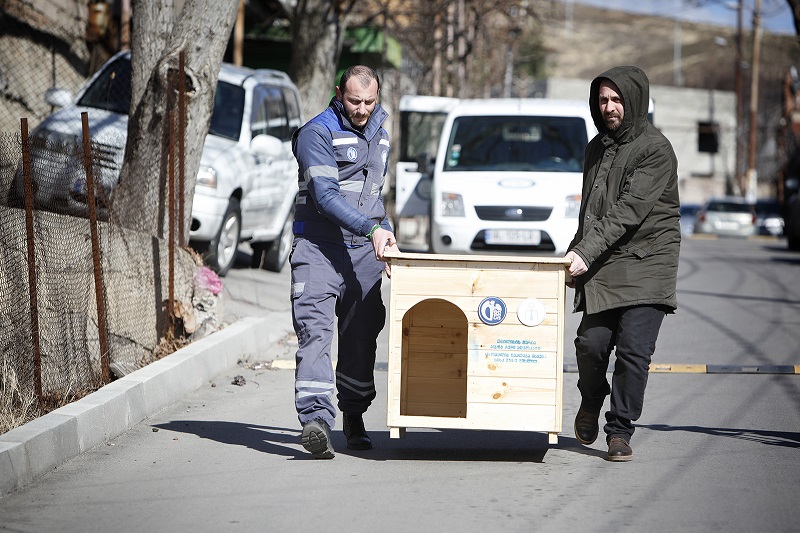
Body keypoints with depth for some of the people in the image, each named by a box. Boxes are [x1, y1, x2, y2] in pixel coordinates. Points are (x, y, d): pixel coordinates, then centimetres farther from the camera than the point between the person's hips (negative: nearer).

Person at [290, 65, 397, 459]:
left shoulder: (379, 135, 17)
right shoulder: (317, 133, -8)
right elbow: (326, 195, -18)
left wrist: (386, 236, 26)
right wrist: (371, 229, -26)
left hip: (364, 250, 6)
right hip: (319, 247, -6)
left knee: (361, 337, 8)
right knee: (315, 330, -18)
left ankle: (354, 417, 21)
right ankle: (316, 420, -30)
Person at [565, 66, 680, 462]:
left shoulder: (655, 150, -9)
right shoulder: (597, 147, 14)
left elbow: (627, 210, -19)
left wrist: (586, 252, -26)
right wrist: (576, 253, 17)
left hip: (646, 263, -5)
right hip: (600, 265, 5)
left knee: (634, 348, -10)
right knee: (591, 342, -5)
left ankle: (620, 430, 2)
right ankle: (591, 401, 24)